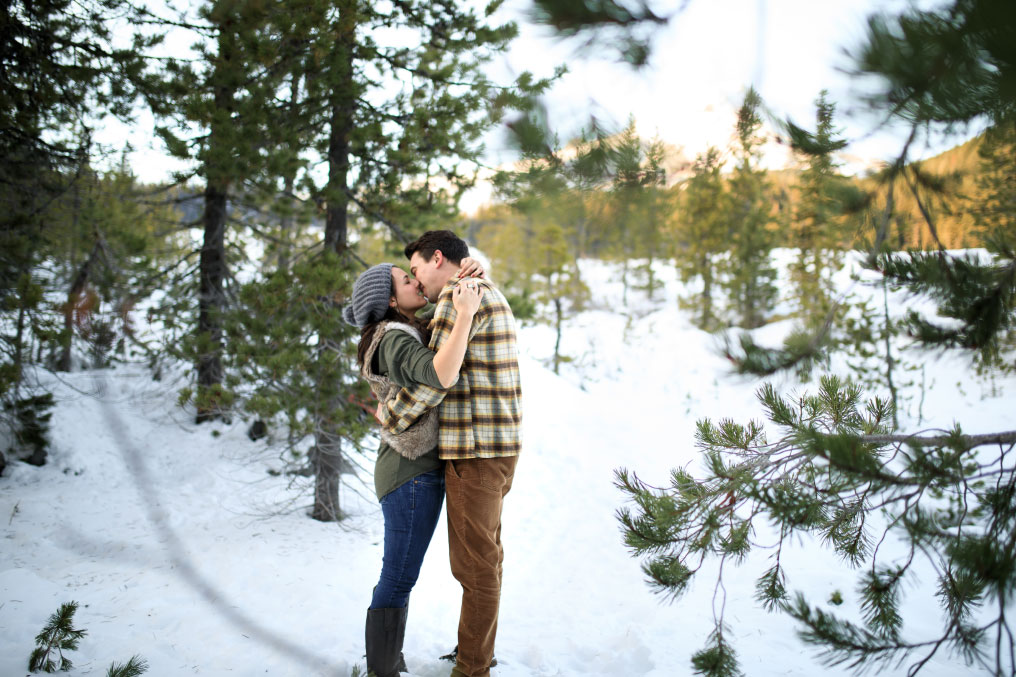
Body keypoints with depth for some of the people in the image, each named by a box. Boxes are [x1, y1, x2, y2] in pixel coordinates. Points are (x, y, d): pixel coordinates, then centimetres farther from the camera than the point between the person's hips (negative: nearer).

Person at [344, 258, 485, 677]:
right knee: (399, 580, -2)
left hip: (411, 467, 10)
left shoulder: (404, 334, 13)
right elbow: (442, 376, -35)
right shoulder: (396, 341, -17)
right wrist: (465, 314, -31)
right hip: (413, 473, -10)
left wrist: (466, 278, -3)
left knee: (399, 576, 17)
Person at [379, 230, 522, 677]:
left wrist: (390, 417, -4)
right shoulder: (490, 296, 18)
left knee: (474, 561, -2)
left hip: (476, 449, -11)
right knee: (486, 551, 21)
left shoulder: (459, 294, -14)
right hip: (496, 444, 11)